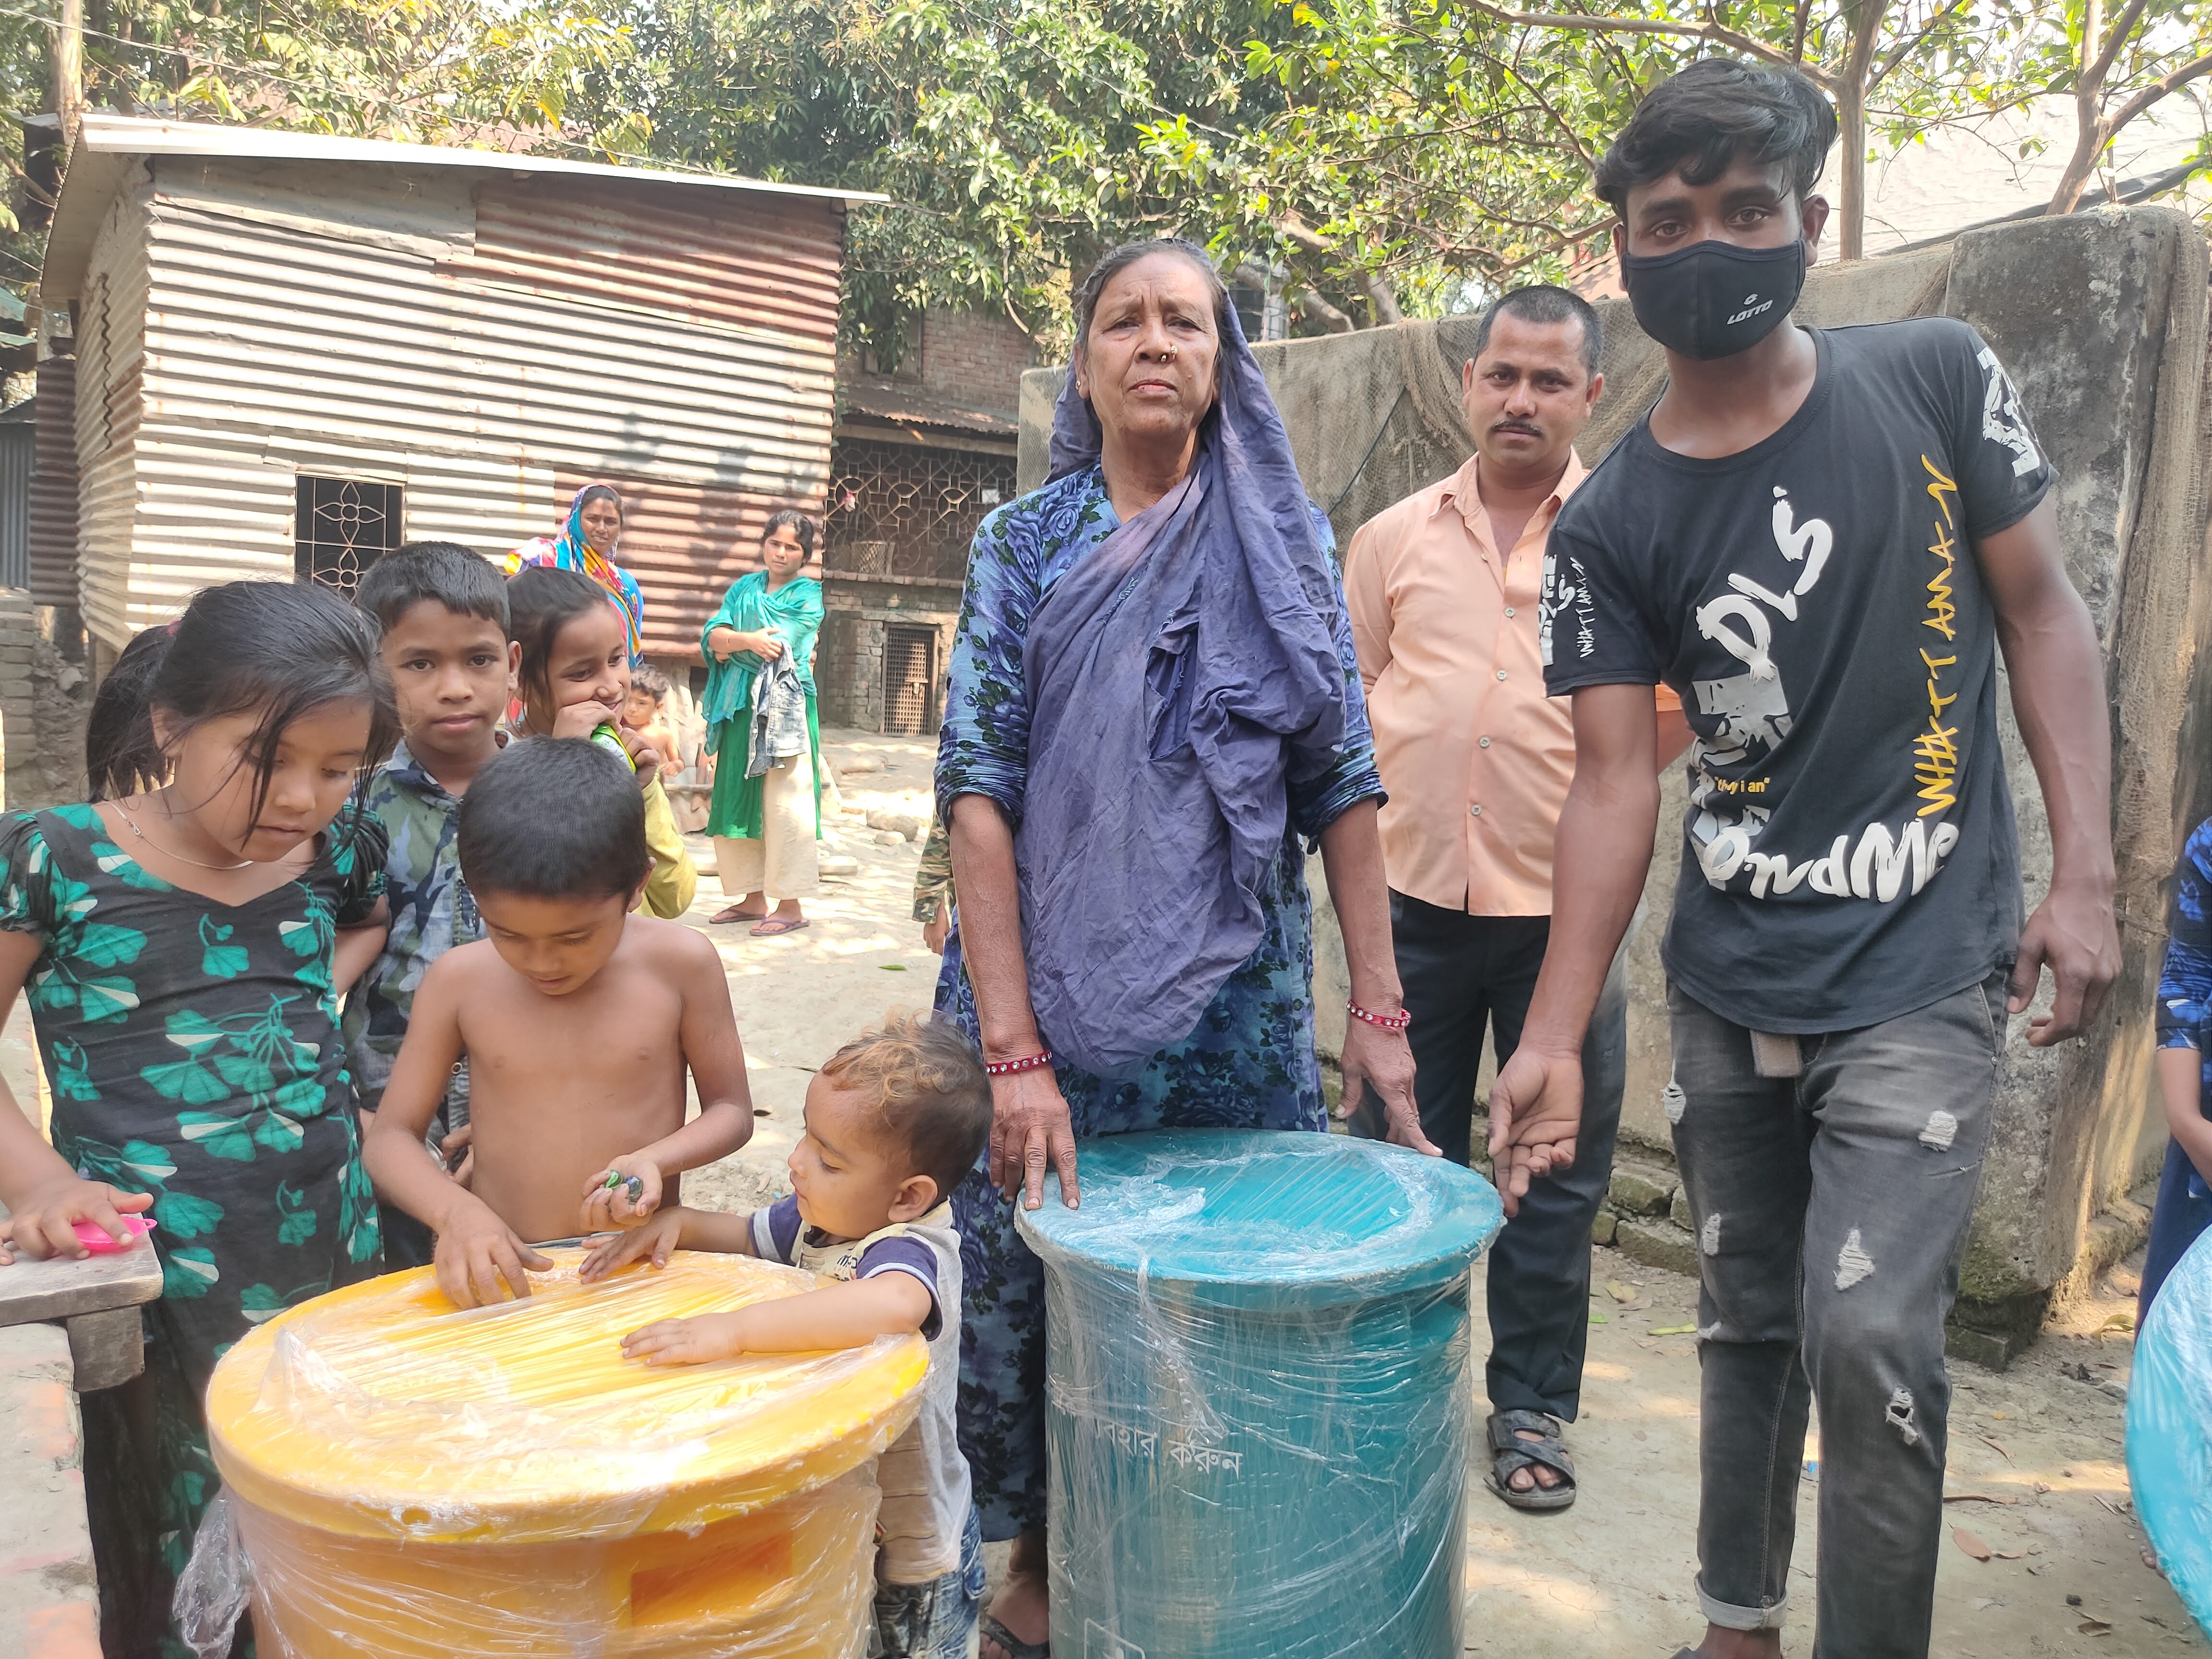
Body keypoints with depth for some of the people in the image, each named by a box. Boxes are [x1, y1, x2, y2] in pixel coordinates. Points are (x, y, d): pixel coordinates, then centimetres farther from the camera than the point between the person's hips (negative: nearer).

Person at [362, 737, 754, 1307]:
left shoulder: (680, 964, -6)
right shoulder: (459, 980, -3)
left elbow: (731, 1110, 4)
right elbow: (390, 1138, 4)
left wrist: (655, 1159, -17)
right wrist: (455, 1211, -16)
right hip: (500, 1277, 1)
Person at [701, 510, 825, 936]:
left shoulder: (808, 595, 2)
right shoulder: (744, 588, 17)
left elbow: (778, 646, -12)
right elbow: (713, 636, 3)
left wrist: (730, 643, -2)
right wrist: (749, 640, -15)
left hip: (785, 707, -6)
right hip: (741, 707, 6)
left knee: (784, 805, -8)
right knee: (738, 800, 7)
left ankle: (791, 905, -4)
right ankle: (752, 898, 17)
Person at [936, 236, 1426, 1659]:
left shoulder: (1289, 539, 6)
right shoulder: (1023, 543, 2)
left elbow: (1344, 781, 3)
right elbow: (978, 790, -6)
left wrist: (1378, 1006, -4)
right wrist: (1014, 1048, -15)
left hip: (1240, 996, 1)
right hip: (1052, 989, 0)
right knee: (1036, 1283, 8)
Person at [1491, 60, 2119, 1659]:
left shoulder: (1937, 380, -3)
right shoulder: (1607, 525, -3)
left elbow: (2041, 615, 3)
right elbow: (1614, 782, -6)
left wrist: (2085, 874, -6)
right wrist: (1556, 1036, -15)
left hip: (1923, 977, -2)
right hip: (1726, 989, 2)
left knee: (1870, 1335, -11)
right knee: (1748, 1325, 14)